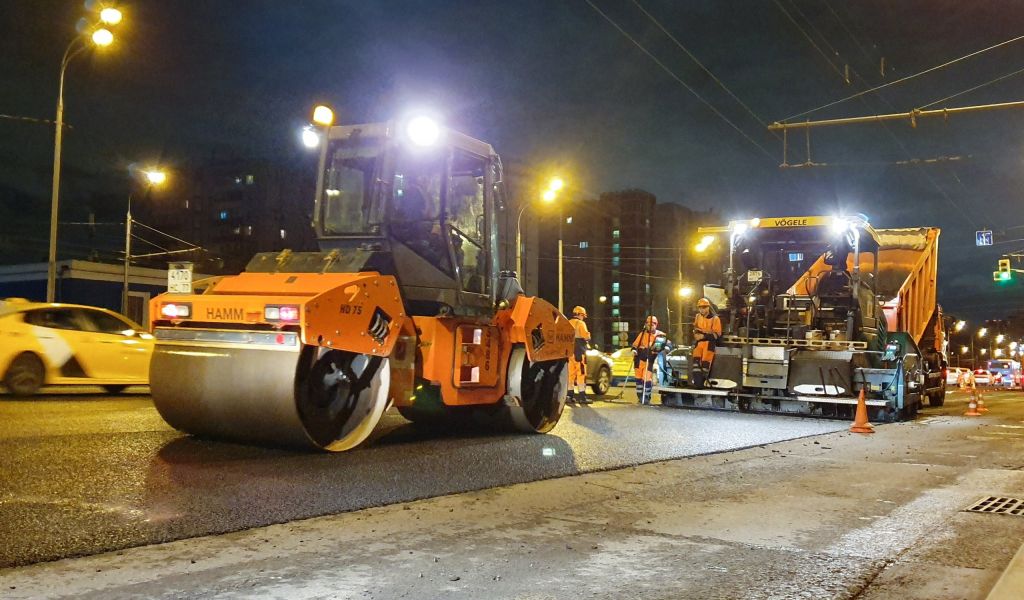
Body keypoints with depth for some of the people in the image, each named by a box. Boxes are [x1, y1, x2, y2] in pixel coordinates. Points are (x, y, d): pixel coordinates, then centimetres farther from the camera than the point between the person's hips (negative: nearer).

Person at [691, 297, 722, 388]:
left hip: (709, 341, -4)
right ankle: (696, 380, -14)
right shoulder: (697, 317, 10)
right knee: (696, 359, -11)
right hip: (699, 341, 5)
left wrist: (704, 336, -19)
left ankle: (703, 381, -8)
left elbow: (716, 334, -10)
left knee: (705, 361, -13)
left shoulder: (715, 319, -7)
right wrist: (696, 334, 2)